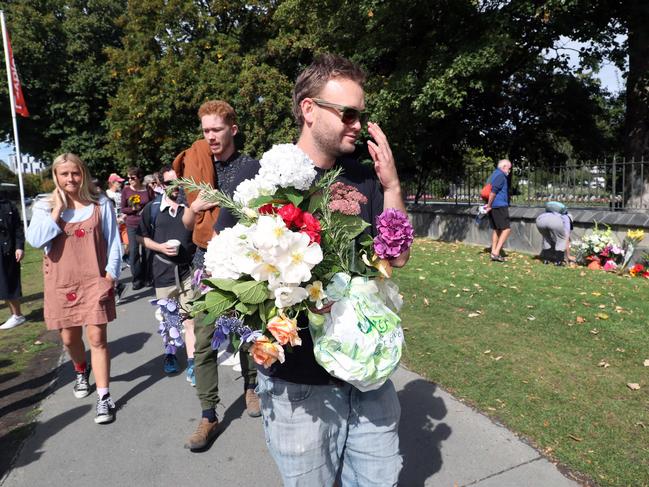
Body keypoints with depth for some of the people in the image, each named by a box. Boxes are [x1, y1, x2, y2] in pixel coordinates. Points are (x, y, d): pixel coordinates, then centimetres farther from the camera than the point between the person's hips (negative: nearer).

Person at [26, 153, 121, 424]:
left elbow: (113, 241, 2)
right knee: (69, 338, 13)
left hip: (95, 280, -2)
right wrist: (57, 210, -13)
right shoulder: (45, 207, 3)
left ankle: (104, 397, 1)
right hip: (61, 282, 2)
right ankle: (81, 373, 44)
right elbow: (36, 240, -13)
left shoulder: (101, 204, 0)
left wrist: (111, 273, -4)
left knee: (97, 338, -5)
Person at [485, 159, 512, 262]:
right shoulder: (501, 175, -10)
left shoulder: (494, 174, 21)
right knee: (506, 229, -8)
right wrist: (489, 205, -17)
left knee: (496, 229, 14)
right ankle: (496, 253, -13)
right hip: (499, 206, -10)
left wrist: (489, 205, 17)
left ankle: (493, 252, 15)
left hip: (493, 207, 10)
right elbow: (493, 191, -21)